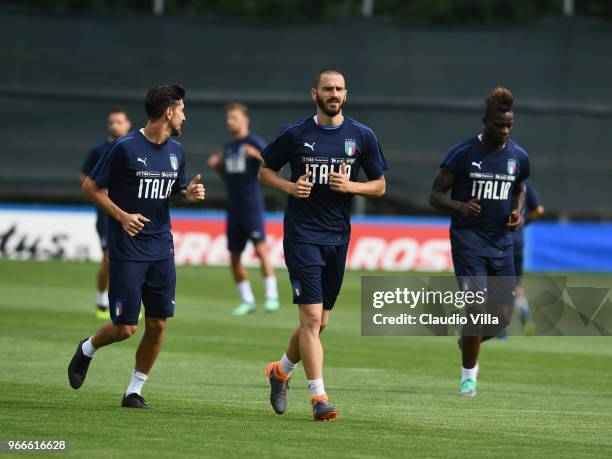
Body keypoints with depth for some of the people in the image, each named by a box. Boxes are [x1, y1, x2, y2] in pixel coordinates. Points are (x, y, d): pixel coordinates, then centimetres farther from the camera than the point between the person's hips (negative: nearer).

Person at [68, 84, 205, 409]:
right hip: (127, 250, -6)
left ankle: (134, 391, 13)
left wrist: (189, 194, 0)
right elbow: (91, 187, -5)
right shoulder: (126, 148, -11)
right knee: (125, 327, -5)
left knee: (158, 325, 1)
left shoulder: (176, 151, 9)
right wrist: (121, 215, -15)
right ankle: (86, 351, 27)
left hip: (162, 249, 6)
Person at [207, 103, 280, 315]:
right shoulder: (228, 147, 17)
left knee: (260, 248, -17)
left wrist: (257, 155, -30)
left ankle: (271, 296, -17)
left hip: (252, 205, -7)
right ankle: (247, 300, 15)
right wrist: (216, 165, 8)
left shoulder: (254, 142, -4)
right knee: (234, 255, 6)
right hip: (234, 208, 7)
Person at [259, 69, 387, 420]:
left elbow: (380, 186, 9)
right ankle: (319, 397, -13)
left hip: (338, 236, 4)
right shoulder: (296, 135, -1)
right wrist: (290, 187, -9)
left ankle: (281, 371, 37)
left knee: (320, 322, 12)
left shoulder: (362, 137, 4)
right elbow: (265, 170, 10)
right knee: (311, 316, -14)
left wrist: (350, 186, -11)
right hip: (302, 234, -4)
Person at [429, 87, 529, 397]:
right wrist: (460, 206, -25)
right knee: (477, 305, -17)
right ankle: (468, 375, -1)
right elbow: (435, 195, -5)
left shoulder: (518, 157, 6)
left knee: (503, 315, 2)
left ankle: (469, 342, 35)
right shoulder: (462, 153, -7)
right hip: (468, 239, -5)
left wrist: (517, 213, 3)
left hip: (501, 242, 5)